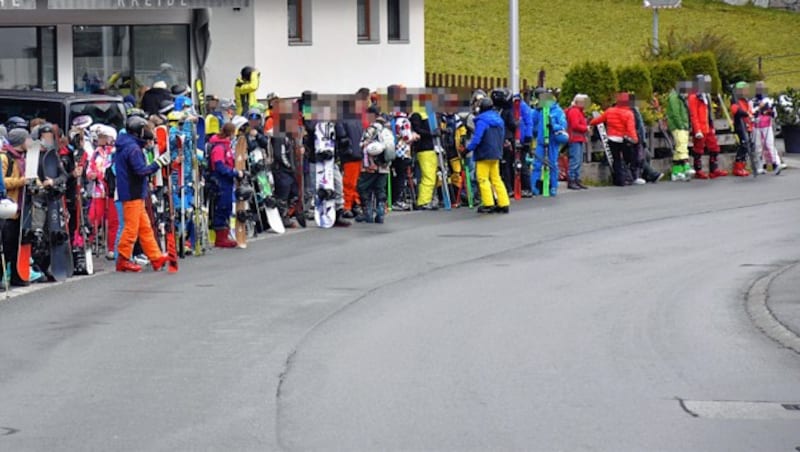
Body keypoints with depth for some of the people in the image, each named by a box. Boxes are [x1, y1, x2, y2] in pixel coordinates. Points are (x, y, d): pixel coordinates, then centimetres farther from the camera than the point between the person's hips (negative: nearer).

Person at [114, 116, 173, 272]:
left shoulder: (122, 147, 16)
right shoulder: (133, 148, -16)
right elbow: (141, 170, -21)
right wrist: (158, 163, -15)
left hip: (135, 194, 11)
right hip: (132, 194, -11)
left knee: (145, 227, 11)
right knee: (131, 228, -5)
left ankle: (156, 257, 13)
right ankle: (123, 260, -1)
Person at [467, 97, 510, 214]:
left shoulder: (482, 121, -16)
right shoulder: (498, 119, 9)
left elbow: (477, 138, -23)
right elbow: (502, 137, 16)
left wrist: (468, 149, -15)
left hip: (484, 154, -8)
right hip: (496, 154, 8)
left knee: (483, 179, -1)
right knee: (496, 179, 12)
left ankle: (488, 204, -6)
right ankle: (504, 204, 9)